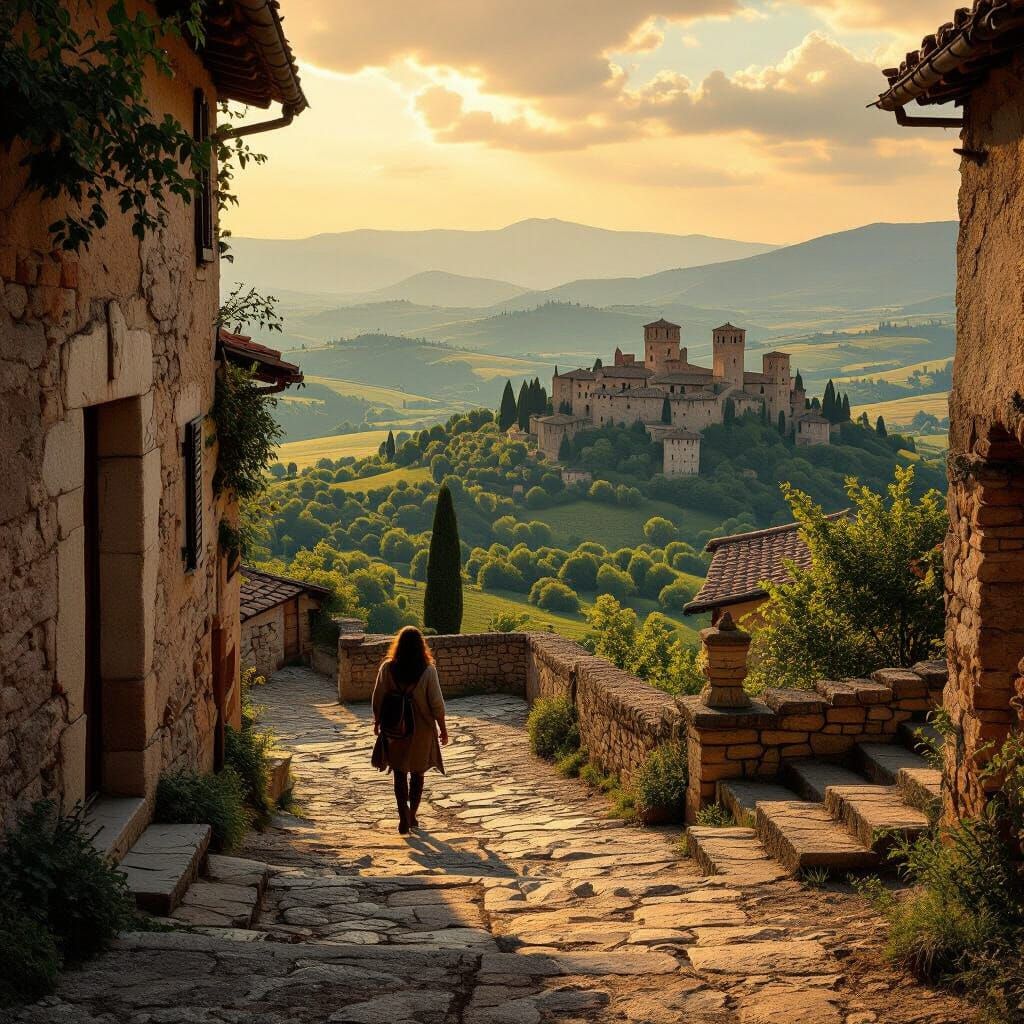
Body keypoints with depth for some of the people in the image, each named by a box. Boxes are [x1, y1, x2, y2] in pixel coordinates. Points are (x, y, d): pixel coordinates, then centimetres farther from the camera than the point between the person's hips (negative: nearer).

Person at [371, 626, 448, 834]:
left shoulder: (387, 668, -11)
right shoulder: (427, 671, -14)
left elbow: (378, 699, -3)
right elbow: (437, 703, -10)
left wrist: (377, 722, 13)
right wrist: (443, 728, 3)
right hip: (422, 729, 0)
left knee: (400, 773, 10)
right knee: (417, 773, 16)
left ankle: (404, 815, -5)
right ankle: (412, 816, 24)